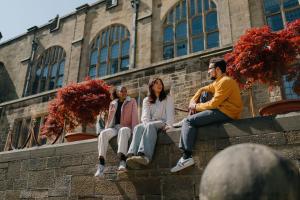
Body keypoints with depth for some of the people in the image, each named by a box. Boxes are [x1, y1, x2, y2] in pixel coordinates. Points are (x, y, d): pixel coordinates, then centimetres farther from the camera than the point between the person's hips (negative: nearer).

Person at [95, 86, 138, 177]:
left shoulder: (132, 101, 13)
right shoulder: (113, 103, 22)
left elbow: (134, 116, 2)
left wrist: (134, 130, -12)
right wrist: (105, 129, 7)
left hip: (126, 128, -3)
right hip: (114, 128, 3)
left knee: (122, 131, -41)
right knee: (103, 133, -32)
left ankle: (122, 162, -56)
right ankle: (101, 165, -41)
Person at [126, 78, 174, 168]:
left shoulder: (168, 98, 17)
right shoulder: (146, 100, 21)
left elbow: (170, 113, 1)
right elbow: (145, 115, 5)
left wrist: (168, 125, -18)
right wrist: (146, 124, -18)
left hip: (162, 123, -2)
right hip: (150, 124, 3)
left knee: (150, 126, -37)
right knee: (138, 127, -32)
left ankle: (145, 156, -59)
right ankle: (132, 155, -55)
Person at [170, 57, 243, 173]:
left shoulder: (225, 81, -12)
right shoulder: (218, 82, 19)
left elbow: (213, 104, -18)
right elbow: (202, 89, 25)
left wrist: (196, 106, -4)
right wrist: (193, 101, 7)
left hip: (225, 113, -10)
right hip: (222, 111, 10)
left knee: (188, 121, -13)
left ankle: (187, 156, -21)